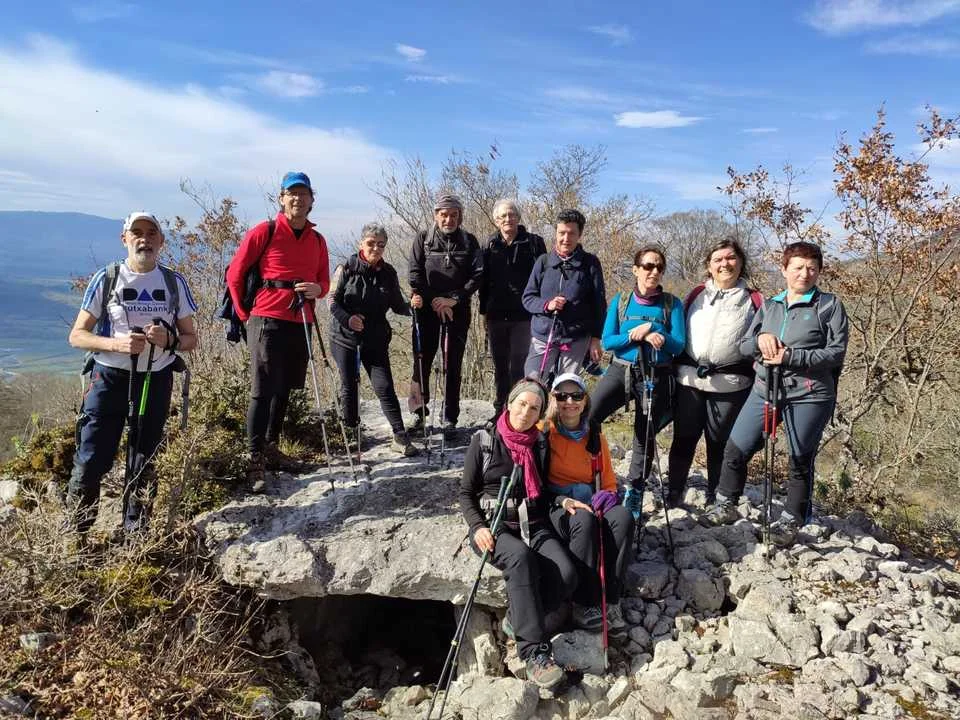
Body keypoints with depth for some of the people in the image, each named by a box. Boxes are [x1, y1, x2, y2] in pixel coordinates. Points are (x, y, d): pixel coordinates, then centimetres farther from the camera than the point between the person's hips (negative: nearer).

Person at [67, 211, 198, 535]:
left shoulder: (174, 282, 2)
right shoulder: (106, 278, -3)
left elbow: (191, 338, 7)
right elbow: (77, 335, -1)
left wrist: (169, 340, -15)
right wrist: (116, 343, -19)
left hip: (156, 380, 2)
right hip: (110, 377, -2)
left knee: (144, 459, 11)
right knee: (93, 457, -5)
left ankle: (136, 532, 24)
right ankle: (76, 530, 13)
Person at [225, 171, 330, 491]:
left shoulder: (317, 240, 13)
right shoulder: (264, 232, -2)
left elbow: (324, 282, 19)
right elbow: (235, 275, 1)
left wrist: (317, 288, -5)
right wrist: (245, 315, 3)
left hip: (300, 324, 6)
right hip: (267, 321, -5)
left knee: (284, 390, 13)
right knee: (263, 391, -7)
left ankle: (271, 448, 26)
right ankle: (255, 459, -2)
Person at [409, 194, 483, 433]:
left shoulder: (469, 241, 7)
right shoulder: (423, 240, 6)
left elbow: (477, 275, -1)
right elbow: (415, 273, -1)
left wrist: (454, 299, -12)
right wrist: (434, 301, -11)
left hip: (458, 310, 0)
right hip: (427, 308, 0)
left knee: (453, 365, 2)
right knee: (422, 362, -1)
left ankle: (450, 418, 8)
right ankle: (418, 413, 10)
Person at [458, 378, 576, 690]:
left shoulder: (540, 444, 12)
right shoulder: (484, 440, 1)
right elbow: (466, 492, 2)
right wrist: (478, 527, -14)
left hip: (533, 524, 4)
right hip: (494, 525, -4)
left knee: (566, 573, -26)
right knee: (521, 557, -37)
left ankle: (519, 618, -5)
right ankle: (535, 652, -34)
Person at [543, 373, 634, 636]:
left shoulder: (596, 437, 15)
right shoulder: (544, 432, 1)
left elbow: (609, 480, 18)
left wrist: (607, 494, -6)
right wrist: (562, 501, -18)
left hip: (590, 503, 4)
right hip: (554, 507, -4)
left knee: (623, 516, -29)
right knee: (584, 520, -37)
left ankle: (610, 602, -26)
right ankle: (583, 604, -29)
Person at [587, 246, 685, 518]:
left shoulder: (672, 304, 2)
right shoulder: (620, 301, 6)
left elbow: (679, 345, -5)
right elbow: (607, 341, 0)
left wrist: (650, 332, -21)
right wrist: (634, 334, -17)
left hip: (655, 377, 0)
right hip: (620, 370, 0)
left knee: (645, 438, 8)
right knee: (585, 420, -20)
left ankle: (633, 497, 23)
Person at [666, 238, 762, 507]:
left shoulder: (754, 300, 8)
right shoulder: (695, 295, 12)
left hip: (731, 383, -1)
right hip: (689, 379, 1)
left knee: (719, 443, 9)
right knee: (684, 438, 8)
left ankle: (715, 498, 24)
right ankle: (674, 494, 20)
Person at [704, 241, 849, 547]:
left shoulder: (830, 305, -1)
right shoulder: (769, 306, 13)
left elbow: (836, 352, -8)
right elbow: (744, 346, 11)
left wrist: (790, 356, -18)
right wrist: (761, 338, -11)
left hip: (809, 396, -4)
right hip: (765, 390, 4)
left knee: (800, 461, 7)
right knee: (735, 449, 4)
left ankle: (791, 521, 24)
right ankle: (726, 505, 24)